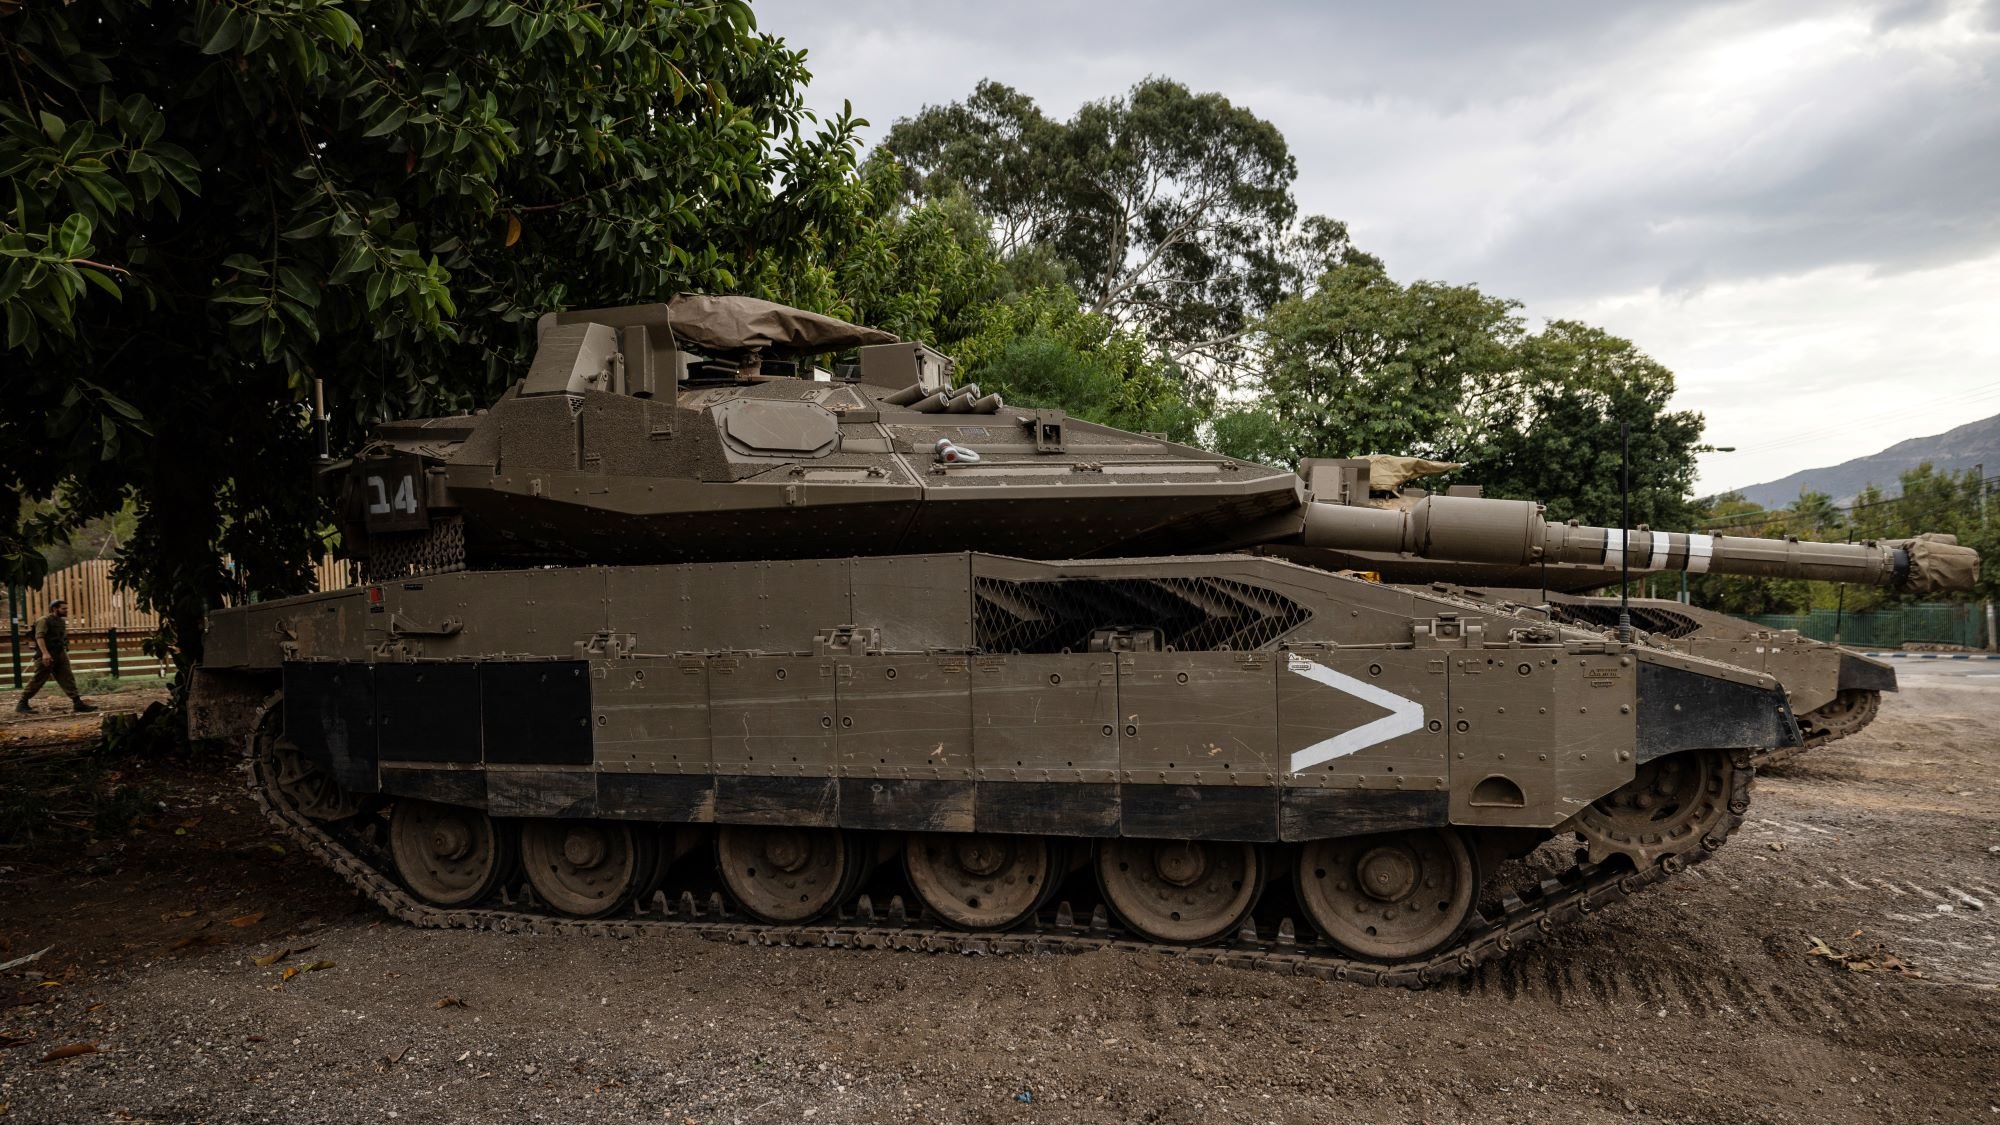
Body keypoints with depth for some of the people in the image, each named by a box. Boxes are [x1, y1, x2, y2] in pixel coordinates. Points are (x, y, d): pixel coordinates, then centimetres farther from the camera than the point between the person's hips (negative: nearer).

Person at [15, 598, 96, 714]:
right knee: (37, 680, -1)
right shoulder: (45, 621, -10)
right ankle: (22, 703, 10)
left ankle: (77, 703, -6)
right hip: (46, 656, -7)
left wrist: (65, 653, 23)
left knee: (68, 678, -1)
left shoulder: (62, 622, 15)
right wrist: (45, 653, -33)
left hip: (60, 655, 7)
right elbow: (39, 636, -22)